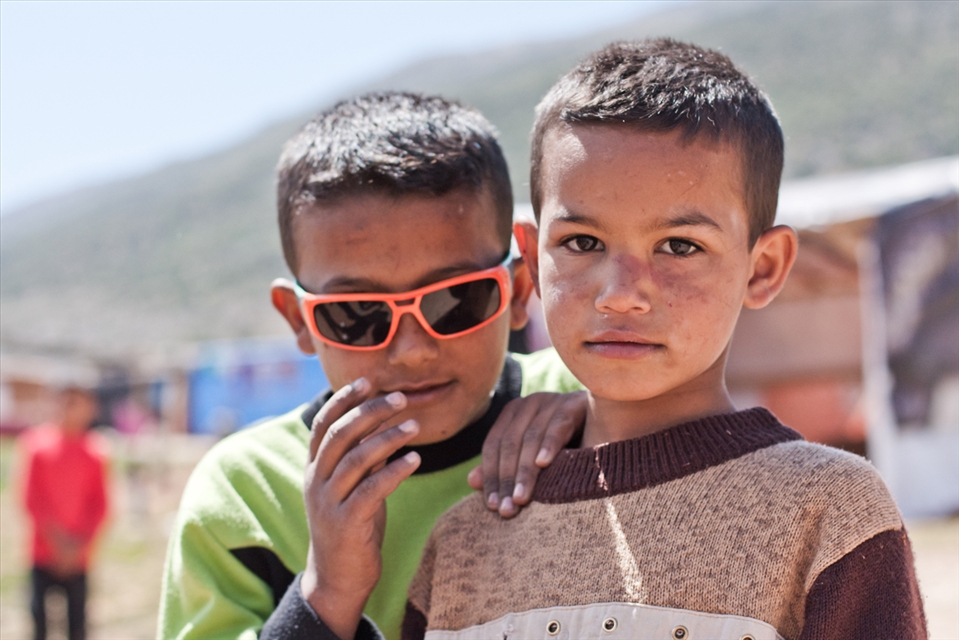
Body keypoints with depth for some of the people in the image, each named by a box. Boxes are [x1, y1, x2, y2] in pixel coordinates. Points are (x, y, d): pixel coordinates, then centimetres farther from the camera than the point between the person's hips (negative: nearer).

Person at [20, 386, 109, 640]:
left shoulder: (94, 450, 2)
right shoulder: (38, 442, 0)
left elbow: (99, 504, 1)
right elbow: (32, 497, -3)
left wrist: (79, 544, -10)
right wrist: (56, 538, -11)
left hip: (78, 558, 1)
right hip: (43, 552, 0)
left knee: (77, 618, 0)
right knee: (39, 612, -3)